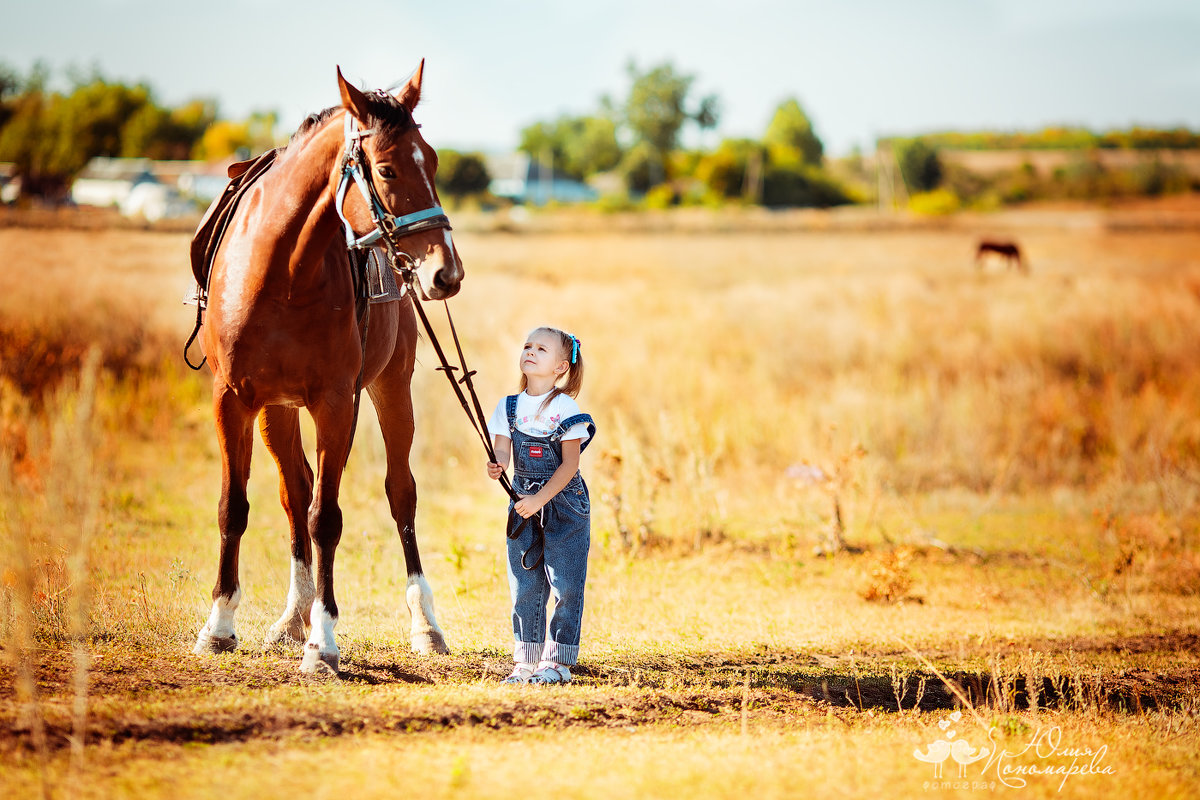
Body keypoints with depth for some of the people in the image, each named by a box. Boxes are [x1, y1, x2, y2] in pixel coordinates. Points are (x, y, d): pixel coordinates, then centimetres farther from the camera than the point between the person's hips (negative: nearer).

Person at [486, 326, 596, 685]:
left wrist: (540, 499, -20)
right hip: (525, 505, 4)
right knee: (524, 585, 6)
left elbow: (569, 464, -12)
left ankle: (559, 660, 2)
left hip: (563, 502, -4)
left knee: (565, 584, -3)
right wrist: (497, 467, -26)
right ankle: (525, 660, 12)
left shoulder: (565, 409, -8)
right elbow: (502, 450, -2)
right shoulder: (509, 407, 4)